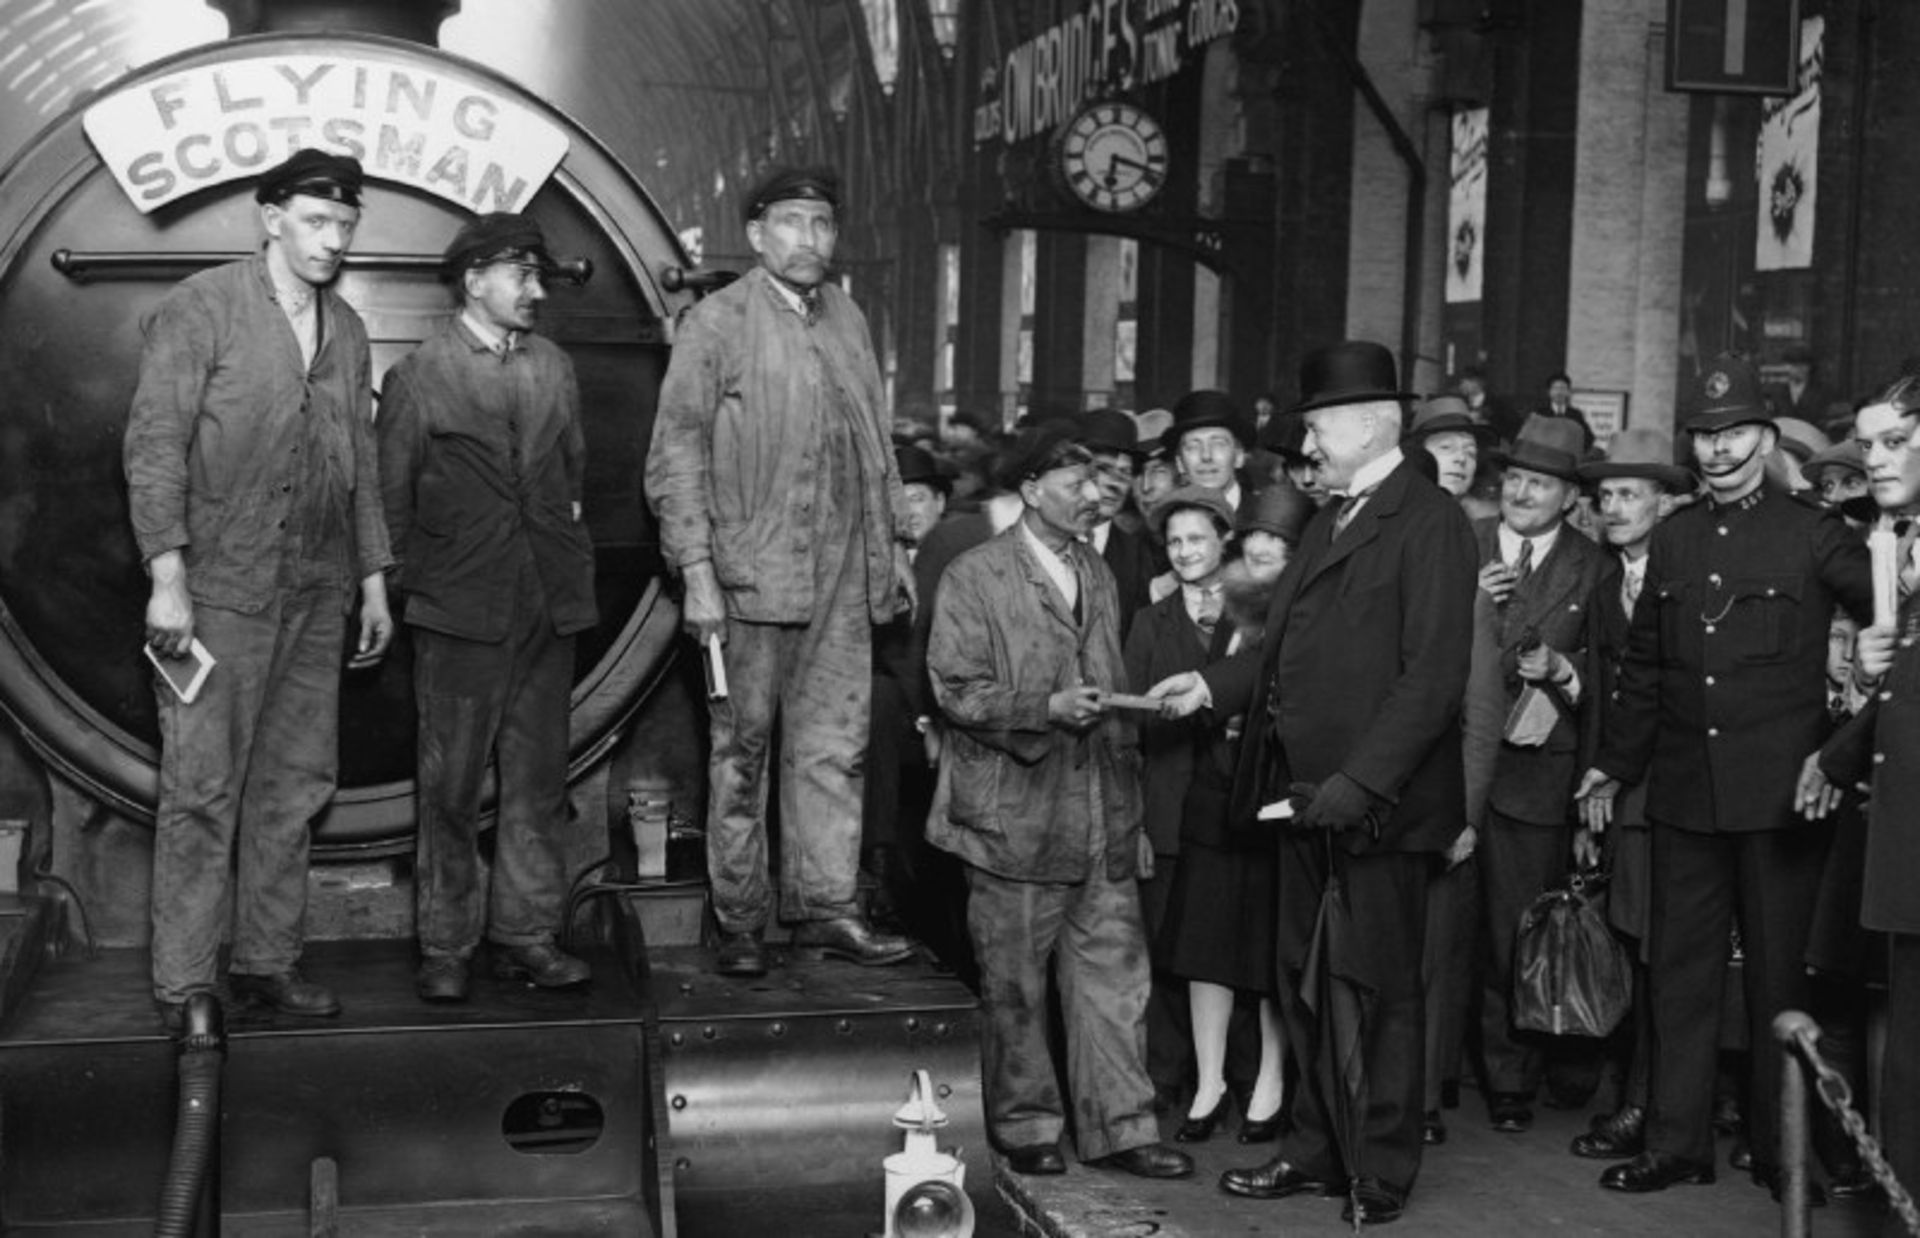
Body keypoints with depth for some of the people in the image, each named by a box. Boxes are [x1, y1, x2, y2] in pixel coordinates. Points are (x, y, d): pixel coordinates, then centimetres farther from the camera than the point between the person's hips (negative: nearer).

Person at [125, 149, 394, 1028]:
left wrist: (374, 580, 14)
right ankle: (183, 989, 4)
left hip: (316, 593, 6)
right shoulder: (200, 309, -4)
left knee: (295, 785, 9)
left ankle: (267, 960, 20)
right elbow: (155, 445, -9)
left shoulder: (346, 329, 14)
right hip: (221, 589, -6)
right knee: (202, 791, -3)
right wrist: (167, 576, -15)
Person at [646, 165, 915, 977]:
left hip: (844, 575, 5)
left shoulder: (847, 318, 14)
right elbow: (677, 453, -6)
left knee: (832, 746, 7)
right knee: (741, 750, 3)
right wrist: (696, 571, -13)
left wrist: (894, 541, 15)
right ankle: (740, 921, 12)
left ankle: (824, 908, 15)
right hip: (754, 570, -5)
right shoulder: (717, 323, -3)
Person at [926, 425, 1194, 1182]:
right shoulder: (974, 577, -5)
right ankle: (1026, 1126, 20)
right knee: (1015, 987, 5)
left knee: (1114, 976, 4)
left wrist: (1131, 802, 17)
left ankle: (1119, 1127, 12)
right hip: (1014, 817, -5)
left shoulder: (1098, 575, 17)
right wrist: (1047, 708, -22)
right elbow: (957, 691, -11)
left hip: (1101, 819, 5)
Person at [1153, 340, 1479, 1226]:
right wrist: (1213, 684, 2)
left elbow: (1432, 677, -18)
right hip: (1306, 793, 8)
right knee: (1303, 980, 16)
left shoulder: (1429, 522, -12)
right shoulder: (1330, 520, 16)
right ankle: (1318, 1151, 31)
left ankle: (1381, 1176, 19)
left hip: (1379, 802, -8)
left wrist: (1356, 784, -23)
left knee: (1382, 989, 5)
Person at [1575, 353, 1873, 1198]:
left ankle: (1782, 1150, 18)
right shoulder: (1673, 540, 12)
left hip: (1780, 793, -4)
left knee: (1777, 972, 5)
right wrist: (1615, 763, 16)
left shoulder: (1813, 535, -1)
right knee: (1680, 971, 8)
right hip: (1684, 790, 4)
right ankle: (1676, 1143, 17)